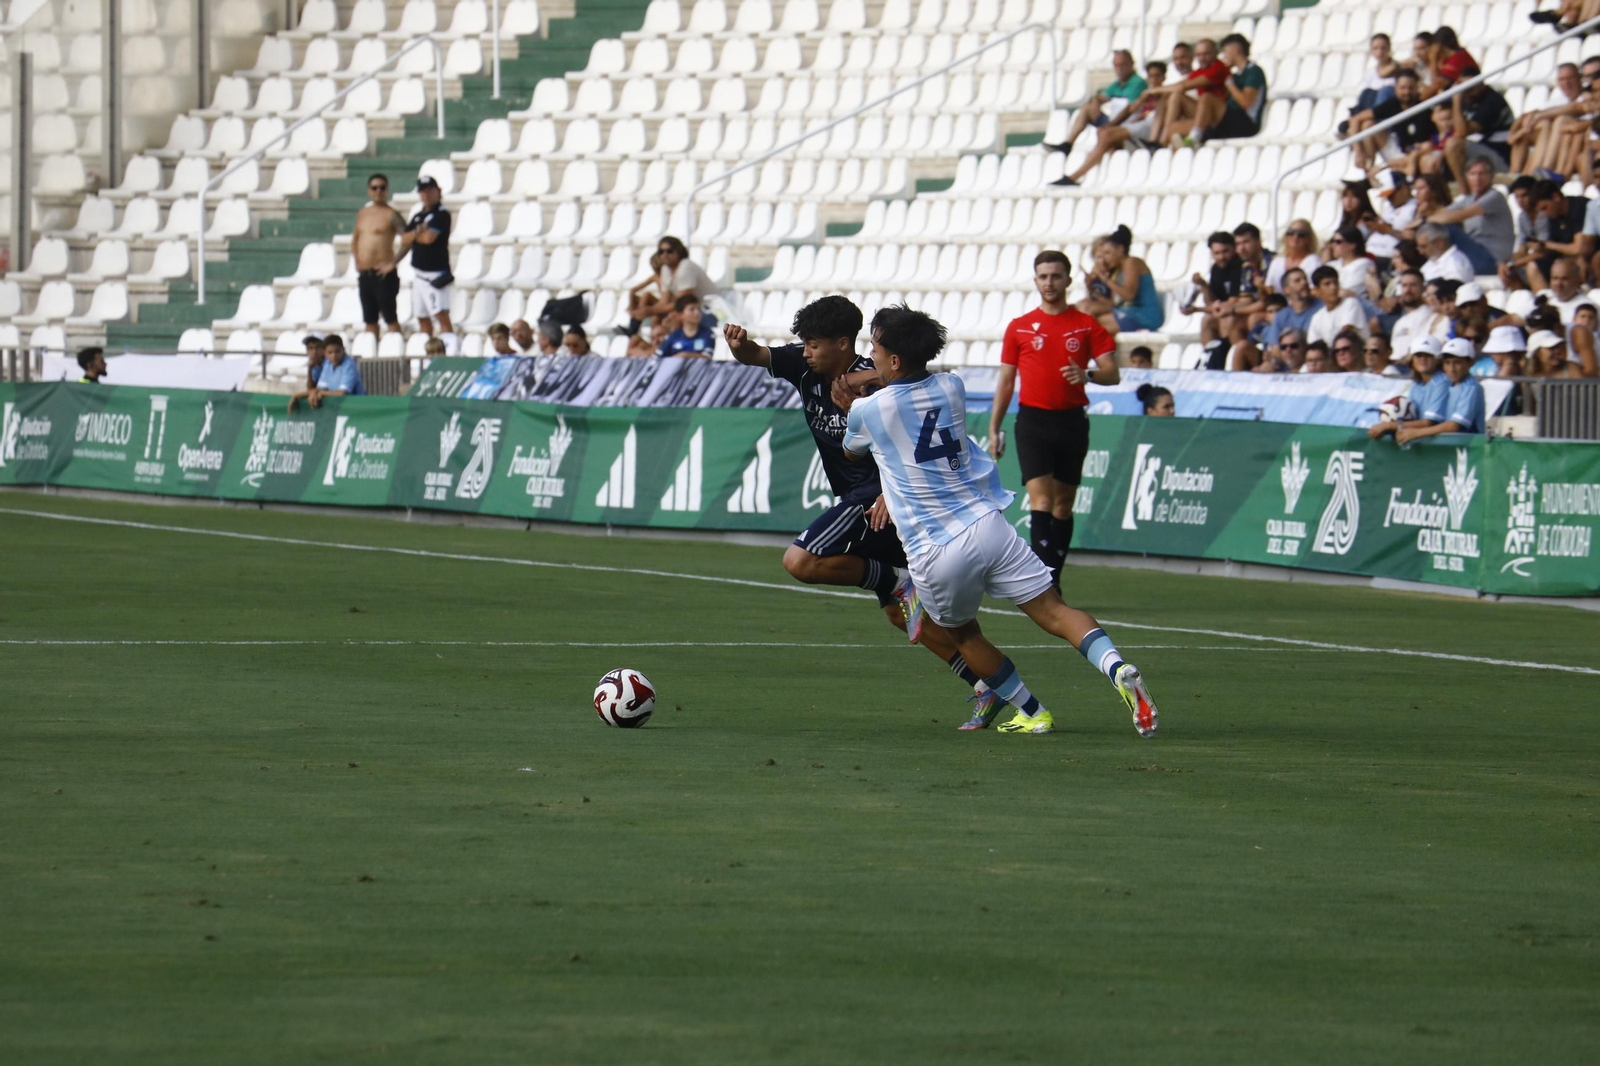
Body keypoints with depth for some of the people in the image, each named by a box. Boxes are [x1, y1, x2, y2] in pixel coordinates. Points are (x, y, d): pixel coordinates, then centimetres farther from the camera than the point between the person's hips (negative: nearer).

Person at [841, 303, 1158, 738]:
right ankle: (1116, 666, -27)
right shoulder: (951, 388, 9)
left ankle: (1033, 713, 22)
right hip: (988, 524, 3)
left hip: (935, 553, -3)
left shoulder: (867, 411, -2)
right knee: (1055, 613, -3)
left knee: (963, 634, 22)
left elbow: (851, 452, 23)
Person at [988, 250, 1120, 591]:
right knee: (1040, 501, -14)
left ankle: (1052, 582, 16)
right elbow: (1006, 380, 11)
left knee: (1063, 505, 7)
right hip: (1033, 420, -1)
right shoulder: (1019, 328, 7)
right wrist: (994, 429, 7)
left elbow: (1112, 373, 1)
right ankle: (1046, 579, -22)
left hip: (1072, 421, 1)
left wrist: (1087, 374, -20)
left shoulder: (1087, 326, 5)